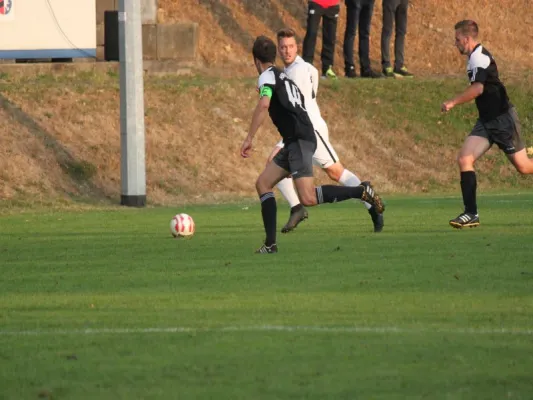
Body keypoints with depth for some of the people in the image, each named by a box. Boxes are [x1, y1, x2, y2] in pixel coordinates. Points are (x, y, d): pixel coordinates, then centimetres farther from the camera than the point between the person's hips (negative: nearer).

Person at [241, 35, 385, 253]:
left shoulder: (267, 76, -3)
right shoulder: (284, 77, 24)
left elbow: (263, 105, -21)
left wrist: (249, 138, -19)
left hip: (300, 141, -10)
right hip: (294, 143, 10)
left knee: (308, 198, -19)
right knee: (263, 184, 10)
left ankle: (361, 191, -13)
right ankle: (270, 243, 5)